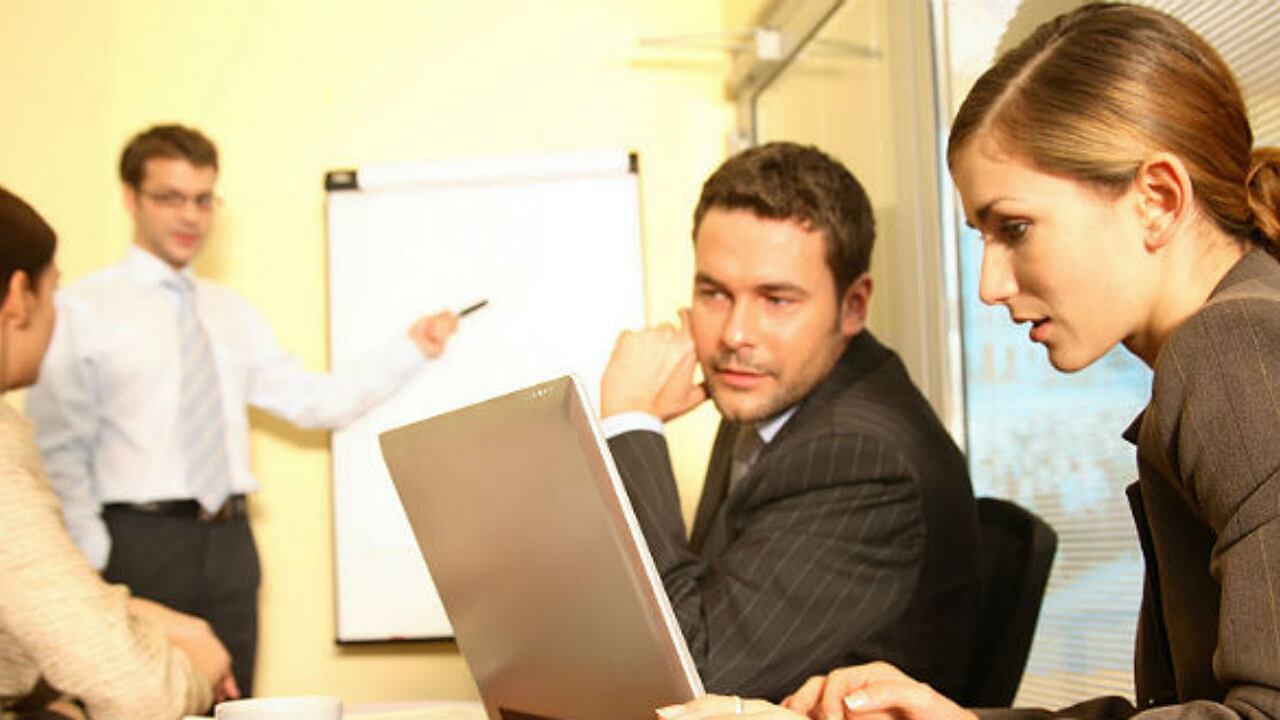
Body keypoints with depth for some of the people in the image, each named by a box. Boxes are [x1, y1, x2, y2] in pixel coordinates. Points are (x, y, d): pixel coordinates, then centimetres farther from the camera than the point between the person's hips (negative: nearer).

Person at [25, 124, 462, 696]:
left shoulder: (232, 314, 14)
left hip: (229, 541, 5)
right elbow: (56, 453, -7)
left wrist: (411, 350, 1)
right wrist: (90, 563, -14)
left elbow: (315, 403, 10)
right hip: (139, 542, -5)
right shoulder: (82, 311, -3)